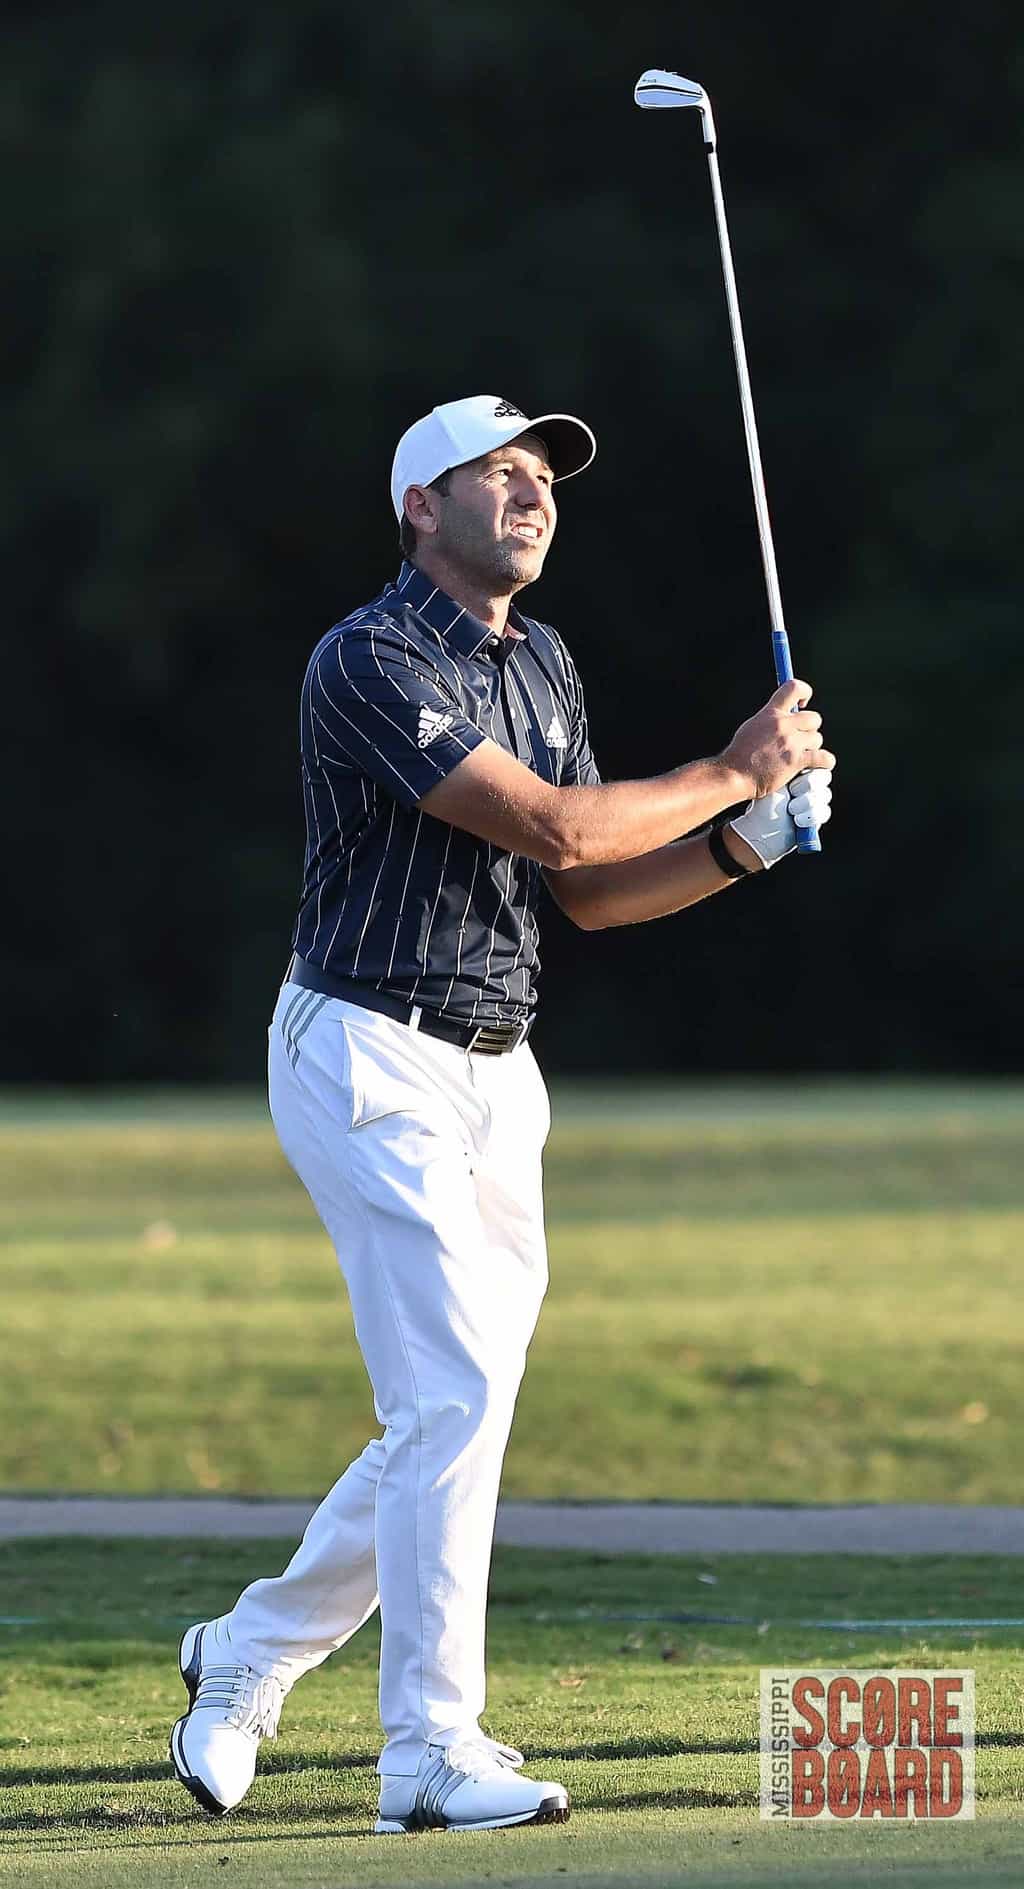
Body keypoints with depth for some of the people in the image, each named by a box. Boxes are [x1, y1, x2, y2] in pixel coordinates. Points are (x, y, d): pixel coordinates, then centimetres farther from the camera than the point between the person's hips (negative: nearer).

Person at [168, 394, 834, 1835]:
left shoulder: (544, 665, 14)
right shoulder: (370, 661, -15)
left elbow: (593, 892, 15)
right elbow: (551, 828, -21)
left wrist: (748, 843, -1)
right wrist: (732, 771, -11)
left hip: (494, 1076, 9)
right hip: (372, 1065, -9)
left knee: (457, 1415, 9)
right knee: (456, 1396, -14)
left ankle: (253, 1656, 27)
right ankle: (433, 1754, -10)